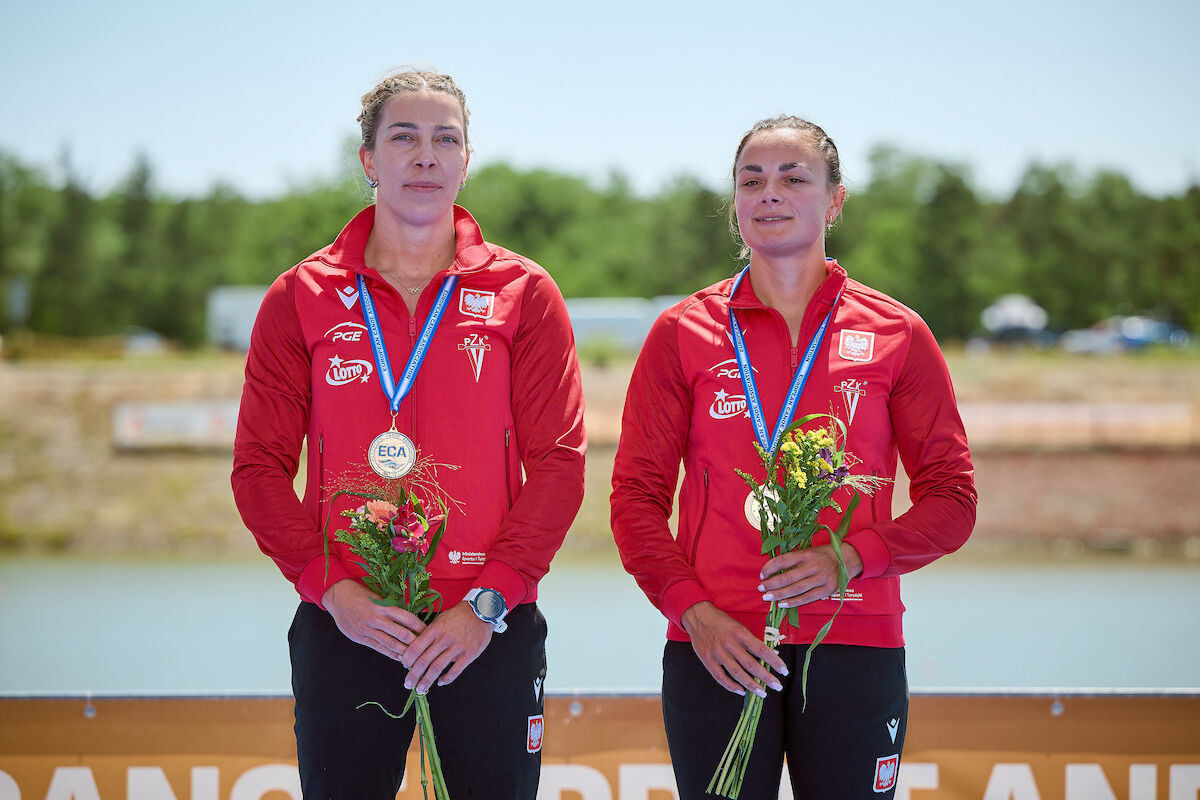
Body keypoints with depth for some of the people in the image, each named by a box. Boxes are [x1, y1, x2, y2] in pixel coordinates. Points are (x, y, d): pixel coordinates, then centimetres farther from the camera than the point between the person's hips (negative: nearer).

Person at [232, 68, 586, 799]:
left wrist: (489, 600, -11)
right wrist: (333, 588, -10)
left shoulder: (523, 294, 5)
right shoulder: (302, 298, 7)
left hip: (489, 629, 0)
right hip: (342, 627, 1)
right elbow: (260, 467, 4)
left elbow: (558, 462, -1)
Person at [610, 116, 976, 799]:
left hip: (856, 645, 0)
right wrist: (692, 609, -9)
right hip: (715, 651, 0)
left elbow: (951, 499, 5)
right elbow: (637, 494, 6)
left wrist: (849, 559, -11)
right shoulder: (683, 333, 8)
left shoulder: (896, 335, 7)